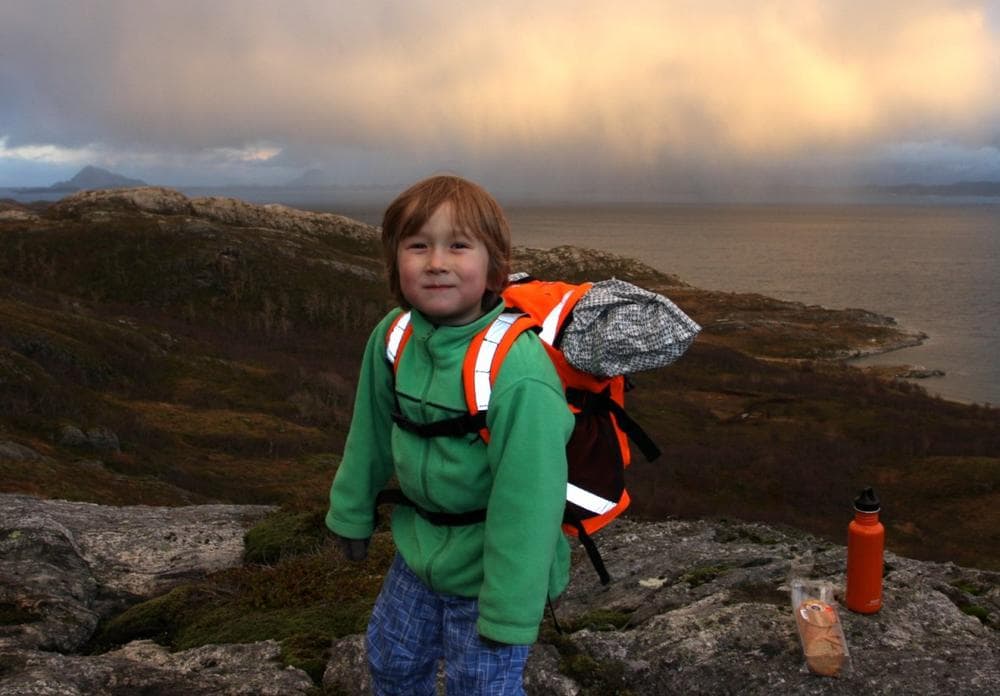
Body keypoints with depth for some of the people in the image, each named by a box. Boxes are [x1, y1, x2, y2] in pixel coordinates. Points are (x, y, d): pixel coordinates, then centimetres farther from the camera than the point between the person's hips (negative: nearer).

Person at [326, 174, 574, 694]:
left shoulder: (518, 374, -34)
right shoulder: (392, 336, -13)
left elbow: (527, 502, -28)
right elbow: (371, 436, 3)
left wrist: (508, 612, -21)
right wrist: (352, 511, 15)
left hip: (487, 570, -6)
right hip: (420, 550, 6)